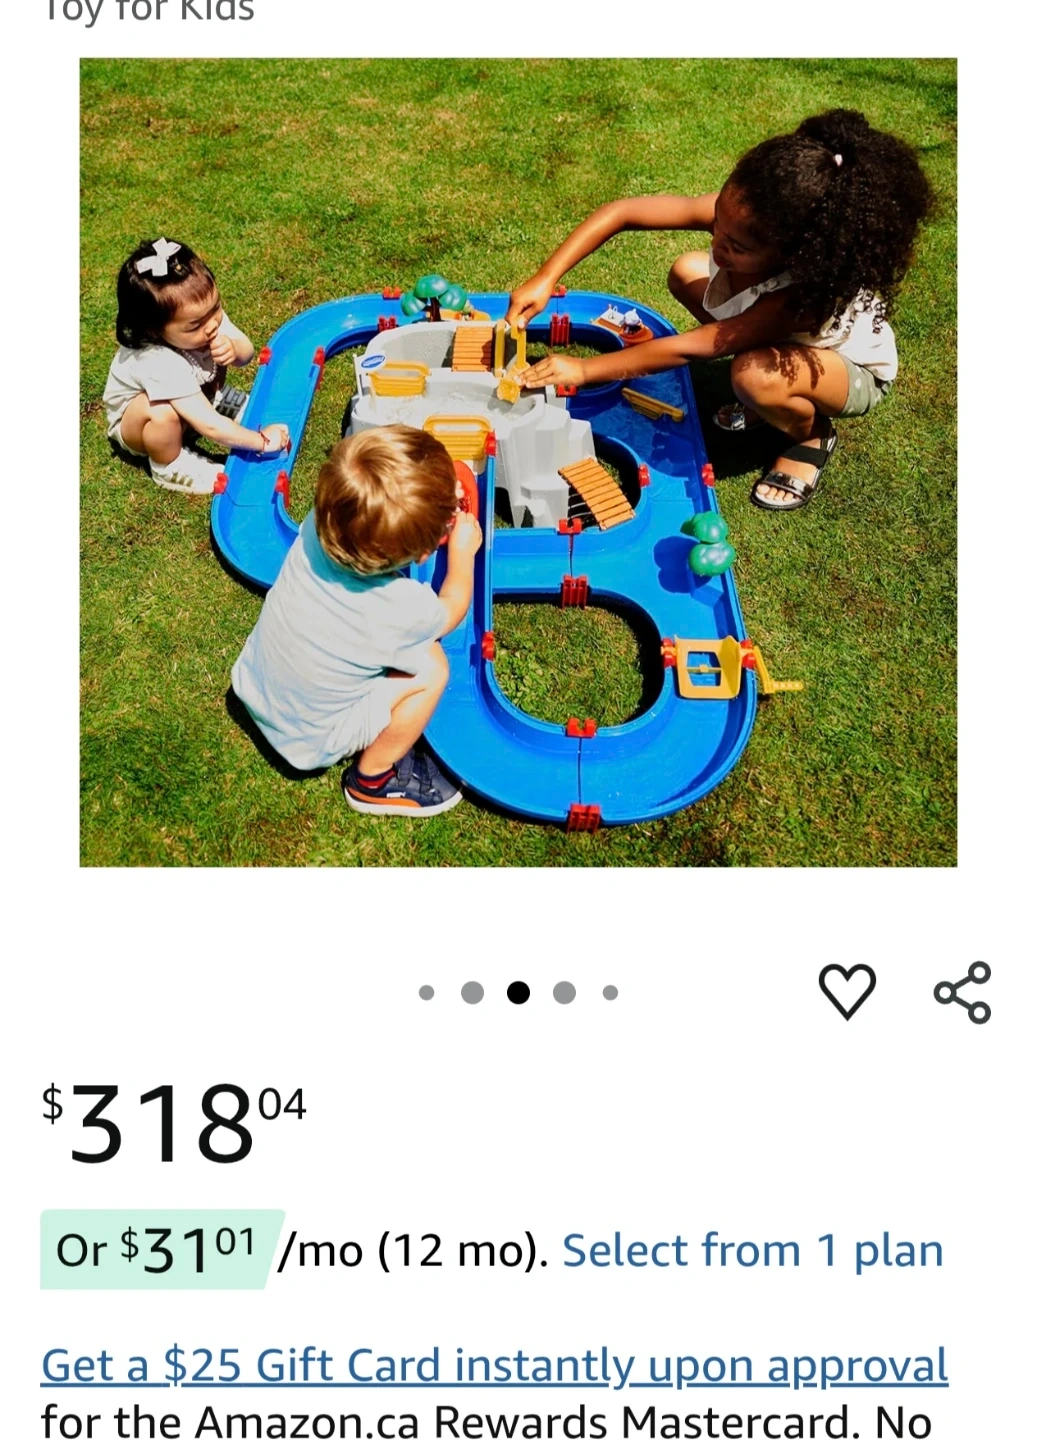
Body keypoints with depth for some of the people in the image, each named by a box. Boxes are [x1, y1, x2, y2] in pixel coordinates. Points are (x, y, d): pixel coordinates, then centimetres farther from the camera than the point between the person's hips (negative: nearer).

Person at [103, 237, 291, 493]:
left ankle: (211, 397, 18)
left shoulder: (205, 313, -26)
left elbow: (247, 352, -11)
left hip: (184, 397, 6)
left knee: (216, 352, -12)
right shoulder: (161, 364, -44)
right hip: (134, 422, -6)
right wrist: (263, 440, -34)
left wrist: (233, 349, -34)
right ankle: (169, 468, -7)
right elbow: (211, 427, -42)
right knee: (164, 412, -37)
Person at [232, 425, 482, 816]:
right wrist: (463, 550, 6)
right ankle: (373, 781, 12)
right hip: (305, 739, -5)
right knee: (430, 668, -6)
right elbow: (452, 611, -7)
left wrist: (431, 505, 0)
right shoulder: (407, 609, -34)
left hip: (250, 685, 6)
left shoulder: (319, 524, -25)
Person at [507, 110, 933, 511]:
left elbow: (689, 348, -40)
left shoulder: (804, 296, -43)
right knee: (686, 273, -4)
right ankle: (765, 397, 7)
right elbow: (621, 212, -28)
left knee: (756, 376, -38)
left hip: (857, 371, -7)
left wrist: (584, 370, -37)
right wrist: (545, 278, -36)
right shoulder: (737, 214, -29)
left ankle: (812, 436, -2)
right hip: (784, 328, 7)